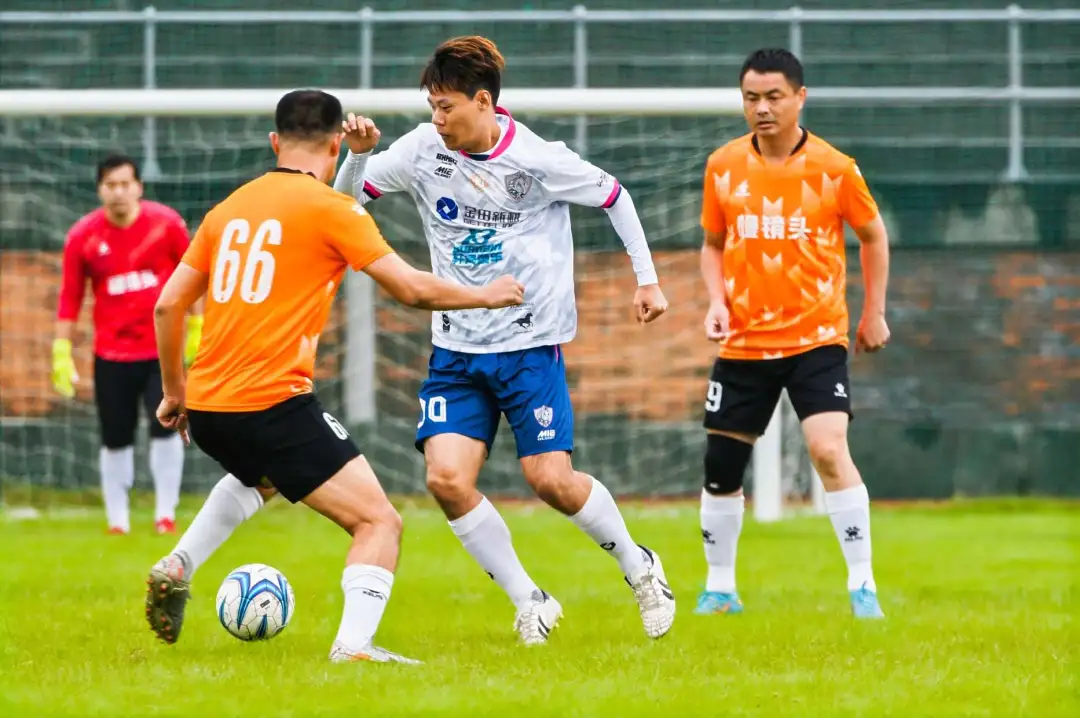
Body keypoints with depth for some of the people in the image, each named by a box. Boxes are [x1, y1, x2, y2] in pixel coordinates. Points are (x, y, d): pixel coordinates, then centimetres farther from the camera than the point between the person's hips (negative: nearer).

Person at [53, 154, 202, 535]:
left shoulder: (166, 223, -5)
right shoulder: (83, 236, -5)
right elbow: (70, 297, 1)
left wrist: (196, 327, 5)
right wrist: (62, 351, -2)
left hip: (162, 349, -1)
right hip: (111, 355, 1)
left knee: (165, 428, -10)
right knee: (116, 441, 3)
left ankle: (165, 514, 3)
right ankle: (117, 521, 15)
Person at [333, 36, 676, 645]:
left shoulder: (539, 160, -12)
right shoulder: (424, 149, -2)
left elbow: (615, 196, 3)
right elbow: (347, 196, 7)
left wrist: (647, 278, 5)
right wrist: (359, 153, -13)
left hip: (532, 345, -4)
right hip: (456, 349, 4)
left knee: (551, 480, -11)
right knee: (447, 478, -14)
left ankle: (638, 566, 18)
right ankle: (530, 602, 3)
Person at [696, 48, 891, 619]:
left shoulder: (834, 169, -8)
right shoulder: (723, 167, -1)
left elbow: (873, 236, 8)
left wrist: (874, 314, 8)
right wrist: (716, 300, -3)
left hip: (815, 337, -3)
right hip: (743, 341, 3)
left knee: (828, 449, -21)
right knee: (720, 466, 5)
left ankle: (862, 585, -12)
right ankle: (719, 588, 23)